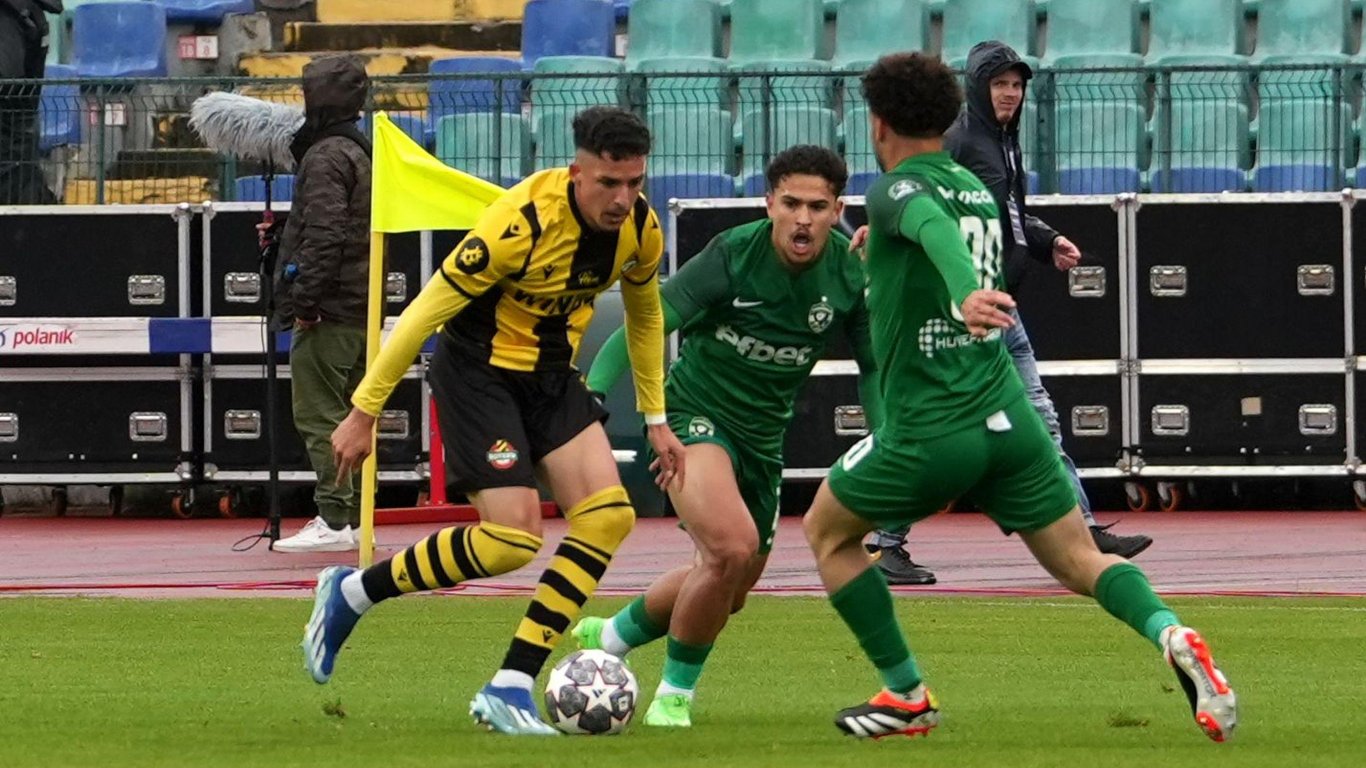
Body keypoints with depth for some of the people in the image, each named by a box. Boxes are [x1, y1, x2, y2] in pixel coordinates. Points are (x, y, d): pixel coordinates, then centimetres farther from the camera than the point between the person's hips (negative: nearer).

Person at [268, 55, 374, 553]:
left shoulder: (326, 157, -12)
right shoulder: (362, 154, 17)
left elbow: (324, 234, -21)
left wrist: (305, 301, -21)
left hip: (329, 308, -10)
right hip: (361, 307, 10)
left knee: (318, 416, -9)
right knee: (352, 414, 12)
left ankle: (334, 520, -13)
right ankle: (357, 518, 13)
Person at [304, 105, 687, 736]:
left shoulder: (641, 231, -9)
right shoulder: (522, 223, -29)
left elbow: (644, 314, 14)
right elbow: (427, 310, -21)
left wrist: (655, 419, 16)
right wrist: (364, 411, -16)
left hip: (552, 375, 7)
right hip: (478, 370, -7)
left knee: (608, 516, -12)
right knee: (513, 537, -18)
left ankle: (511, 686, -7)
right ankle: (352, 594, 5)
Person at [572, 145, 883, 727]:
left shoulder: (850, 275, -10)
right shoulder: (734, 255, -21)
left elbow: (873, 366, 3)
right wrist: (591, 394, -32)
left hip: (764, 438, 6)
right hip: (695, 416, -6)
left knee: (728, 591, 19)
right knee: (733, 546, -30)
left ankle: (609, 637, 47)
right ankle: (674, 694, -9)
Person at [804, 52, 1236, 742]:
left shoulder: (897, 190, -8)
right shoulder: (978, 189, 15)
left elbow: (936, 228, -32)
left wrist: (963, 296, -51)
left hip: (929, 431, -6)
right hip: (1009, 418, 6)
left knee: (827, 531, 18)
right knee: (1080, 560, 8)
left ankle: (905, 695, 17)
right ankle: (1172, 635, -23)